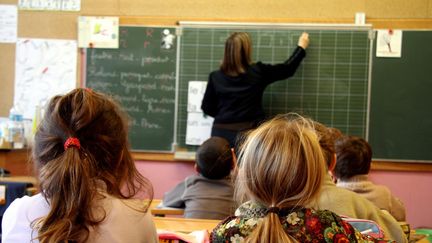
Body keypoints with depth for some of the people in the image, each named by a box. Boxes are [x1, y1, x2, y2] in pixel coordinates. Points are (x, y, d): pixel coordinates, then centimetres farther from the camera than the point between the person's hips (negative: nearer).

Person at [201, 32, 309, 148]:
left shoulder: (215, 77, -1)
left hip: (222, 133, 1)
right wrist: (301, 47, 24)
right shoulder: (257, 72, -4)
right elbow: (287, 69, 9)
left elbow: (207, 108, 6)